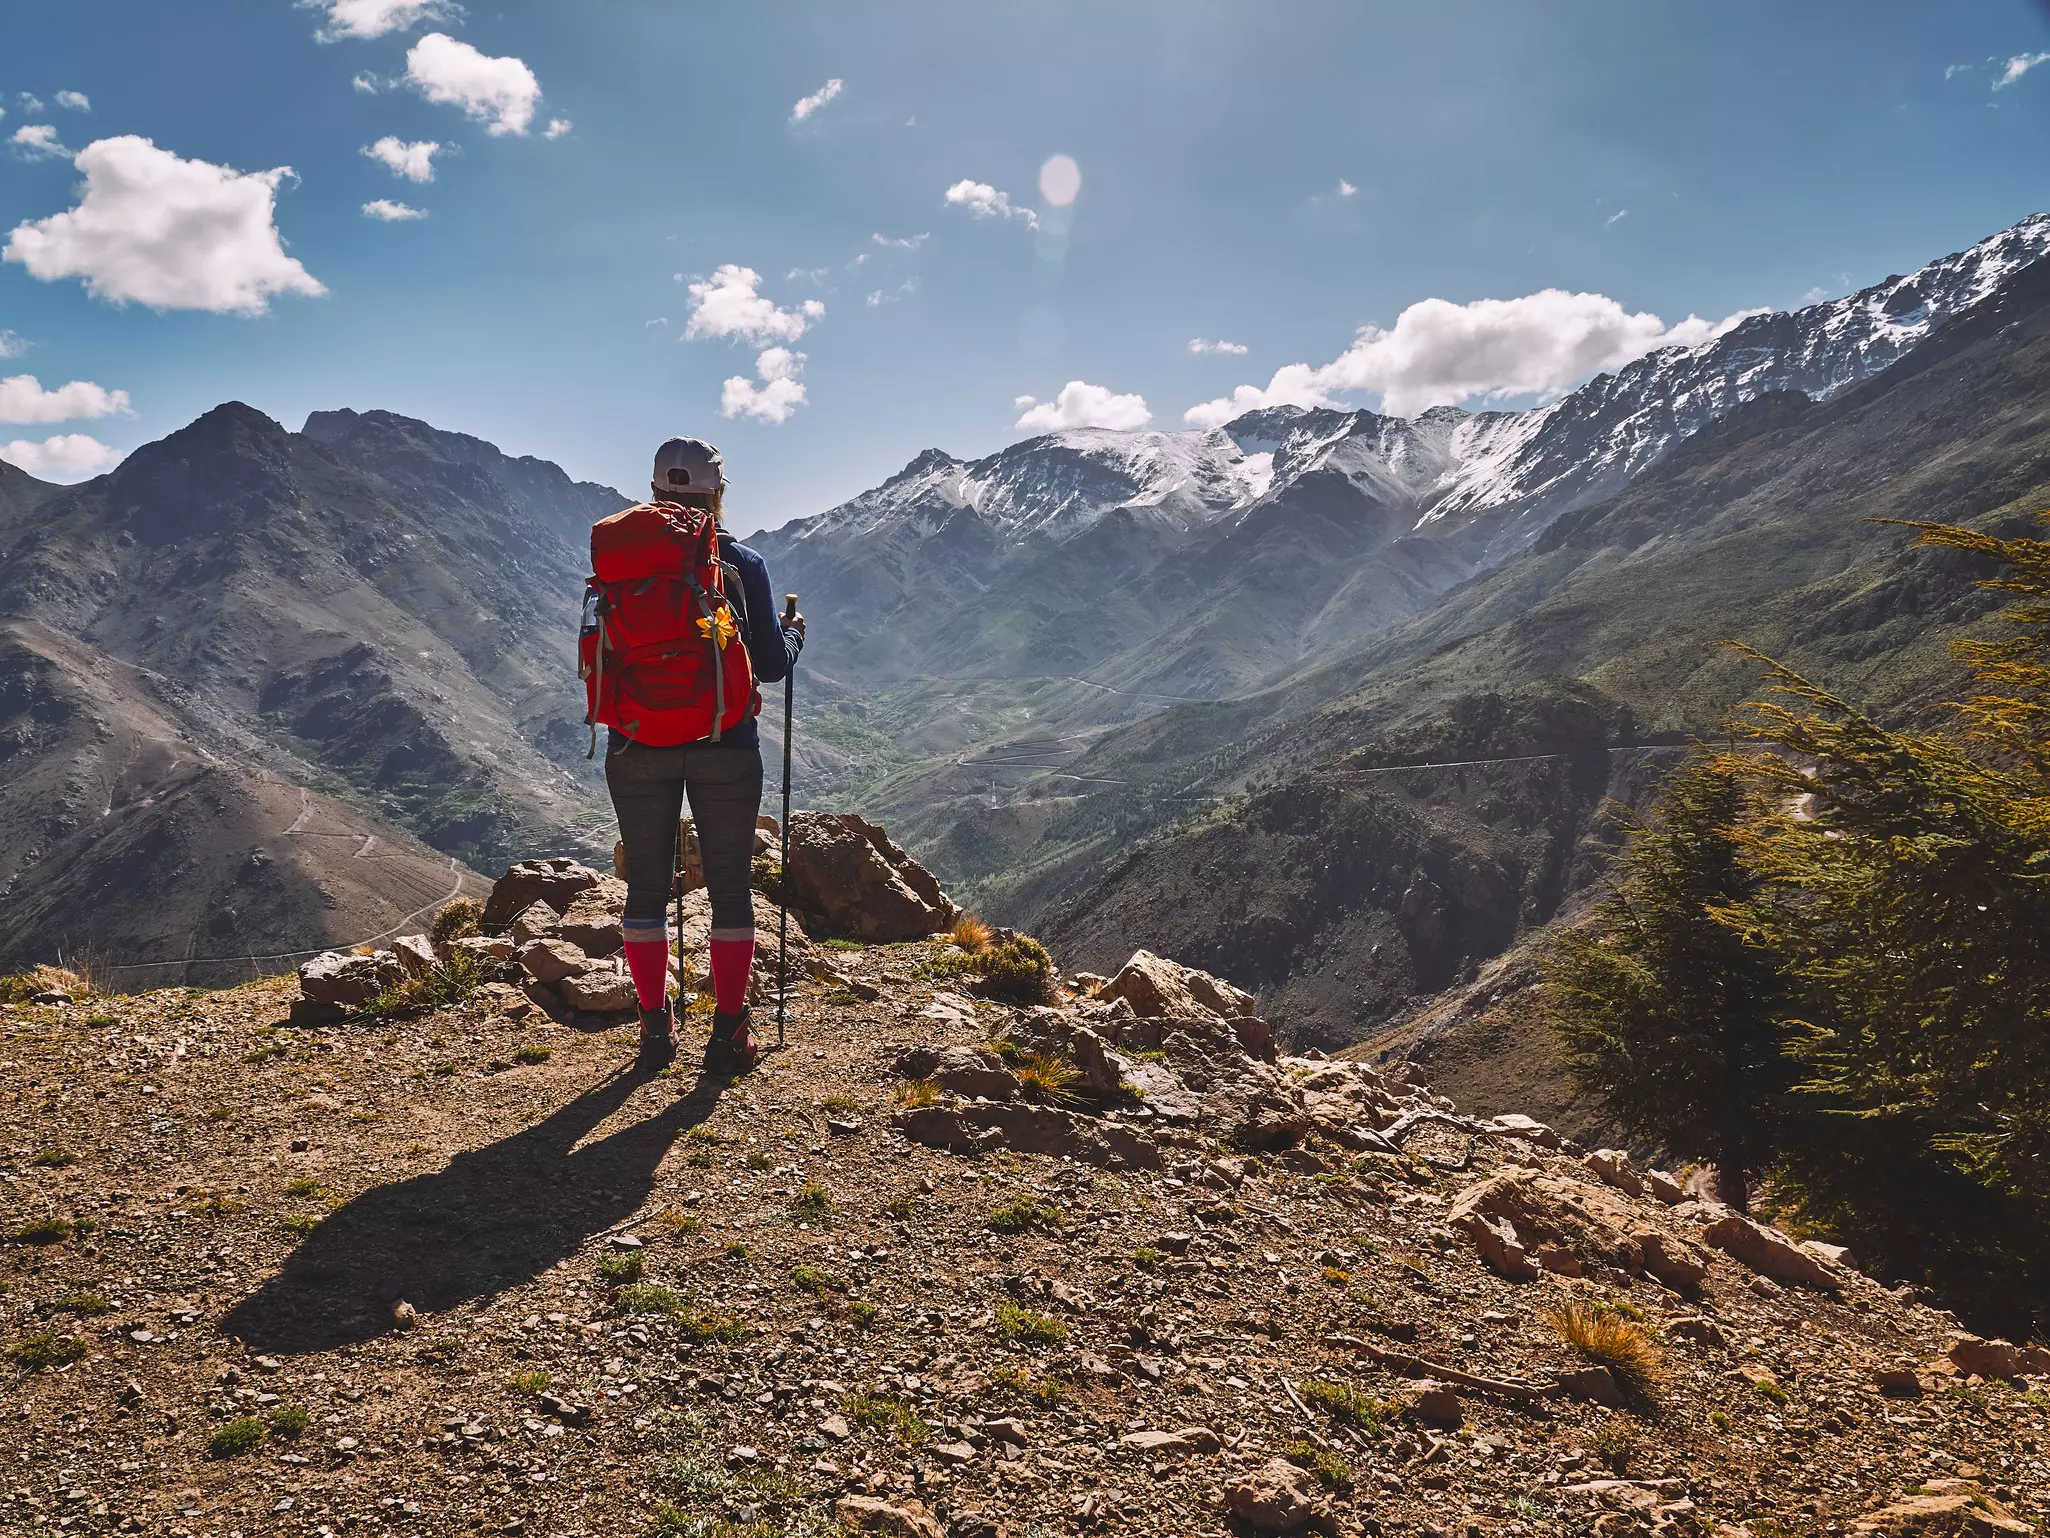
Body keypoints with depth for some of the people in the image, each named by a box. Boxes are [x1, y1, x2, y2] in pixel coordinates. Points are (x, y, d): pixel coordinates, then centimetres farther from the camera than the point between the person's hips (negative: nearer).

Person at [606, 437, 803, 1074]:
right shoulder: (743, 565, -5)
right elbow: (770, 664, -3)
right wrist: (793, 633, 17)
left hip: (638, 746, 2)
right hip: (725, 746, -2)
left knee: (646, 884, 11)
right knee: (731, 888, 7)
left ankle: (656, 1029, 17)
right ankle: (729, 1033, 10)